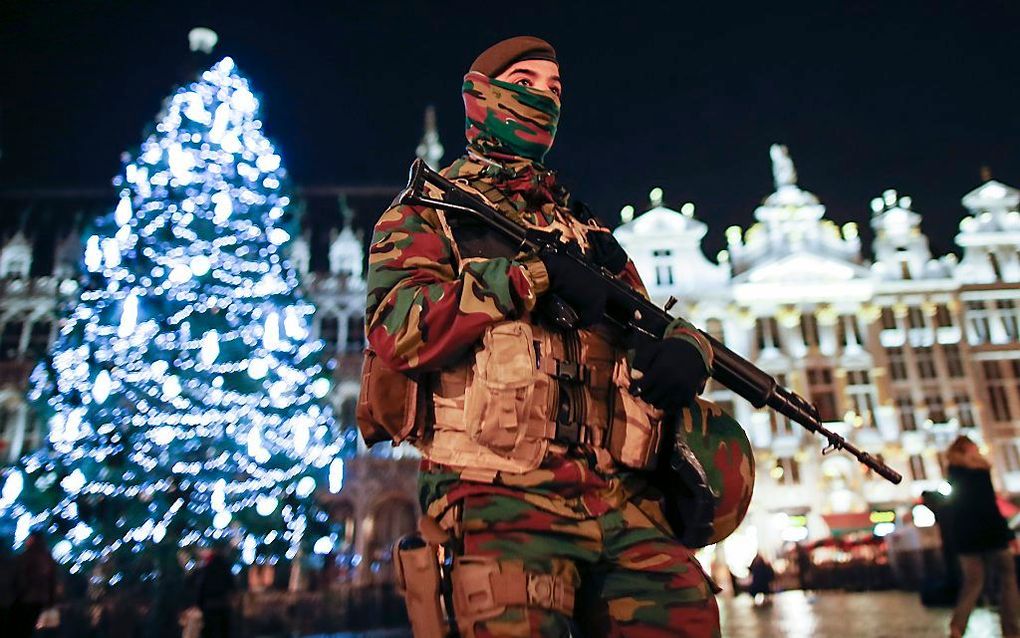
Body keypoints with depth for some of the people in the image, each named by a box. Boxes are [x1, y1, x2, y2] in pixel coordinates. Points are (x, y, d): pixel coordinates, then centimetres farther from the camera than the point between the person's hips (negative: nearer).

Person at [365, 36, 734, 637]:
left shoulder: (583, 229, 26)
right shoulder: (428, 213, 11)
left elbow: (652, 322, 21)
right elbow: (396, 326, -7)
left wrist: (687, 349, -3)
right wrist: (534, 276, -11)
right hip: (501, 499, -4)